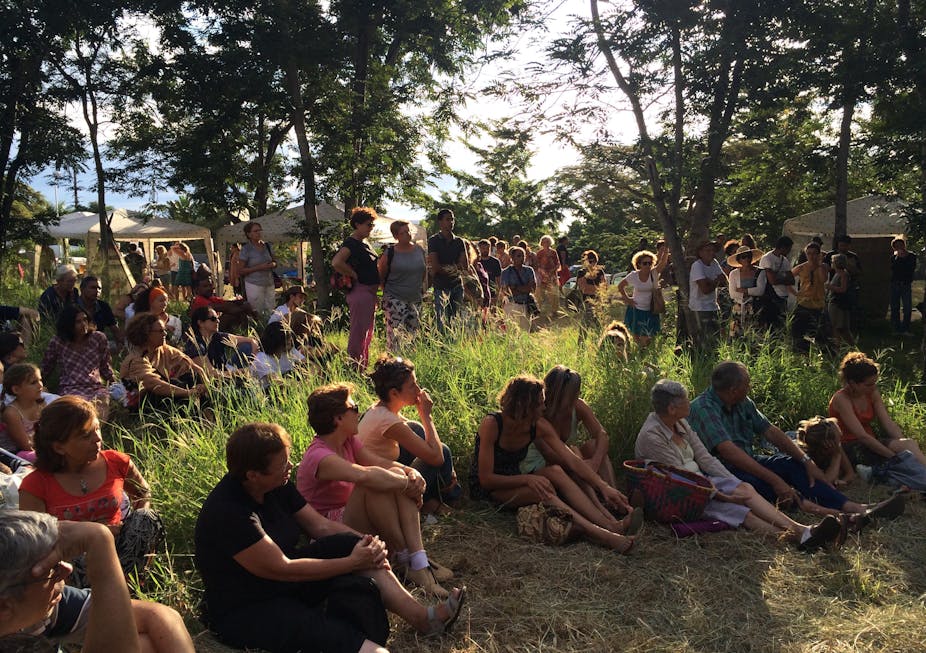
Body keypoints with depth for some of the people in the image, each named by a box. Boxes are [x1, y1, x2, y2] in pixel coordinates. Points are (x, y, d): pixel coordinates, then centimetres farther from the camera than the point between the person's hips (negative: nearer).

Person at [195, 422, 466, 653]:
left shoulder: (277, 486, -2)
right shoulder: (227, 513, -27)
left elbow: (321, 525, 2)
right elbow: (283, 570, -25)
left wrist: (366, 543, -16)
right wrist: (352, 562, -19)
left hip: (286, 583, 8)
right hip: (245, 612, -8)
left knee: (352, 544, -11)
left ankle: (422, 617, -12)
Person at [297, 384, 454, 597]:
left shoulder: (349, 441, 6)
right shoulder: (319, 456, -24)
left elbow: (380, 462, -2)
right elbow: (366, 475, -40)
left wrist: (411, 472, -22)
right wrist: (407, 484, -29)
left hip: (357, 520, 9)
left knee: (396, 474, -13)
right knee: (376, 484, -31)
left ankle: (419, 559, -23)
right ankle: (405, 558, -20)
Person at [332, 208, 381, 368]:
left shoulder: (363, 244, 16)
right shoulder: (350, 243, -13)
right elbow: (336, 263, -30)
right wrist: (354, 276, -18)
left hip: (369, 293, 10)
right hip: (360, 292, -10)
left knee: (367, 334, 15)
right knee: (358, 334, -6)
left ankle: (363, 369, 24)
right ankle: (355, 368, -1)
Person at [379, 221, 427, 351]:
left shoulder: (419, 250, 5)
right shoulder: (389, 253, -6)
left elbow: (425, 272, 18)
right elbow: (381, 276, 3)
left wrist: (421, 287, 14)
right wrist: (387, 291, 6)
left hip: (415, 299, 4)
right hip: (395, 299, -4)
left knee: (413, 333, 9)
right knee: (396, 334, -11)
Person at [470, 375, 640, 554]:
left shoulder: (539, 426, -10)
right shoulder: (491, 425, -26)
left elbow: (572, 461, -14)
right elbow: (486, 479, -25)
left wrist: (603, 487, -24)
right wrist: (528, 479, -33)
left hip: (514, 481, 5)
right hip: (486, 489, -5)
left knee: (555, 471, -26)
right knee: (542, 490, -33)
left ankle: (612, 524, -33)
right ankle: (599, 534, -43)